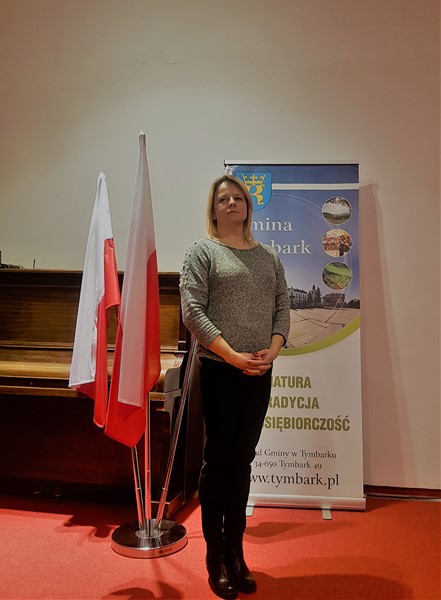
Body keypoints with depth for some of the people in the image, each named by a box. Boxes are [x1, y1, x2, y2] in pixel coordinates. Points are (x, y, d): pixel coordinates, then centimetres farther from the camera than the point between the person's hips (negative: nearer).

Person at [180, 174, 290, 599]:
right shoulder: (201, 251, 0)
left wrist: (272, 350, -8)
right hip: (219, 371, -4)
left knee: (243, 460, 12)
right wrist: (233, 357, -15)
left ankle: (235, 553, 26)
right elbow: (193, 312, -9)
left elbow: (282, 308, 10)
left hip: (259, 372, 4)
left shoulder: (268, 257, 13)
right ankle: (216, 558, 20)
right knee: (218, 459, 4)